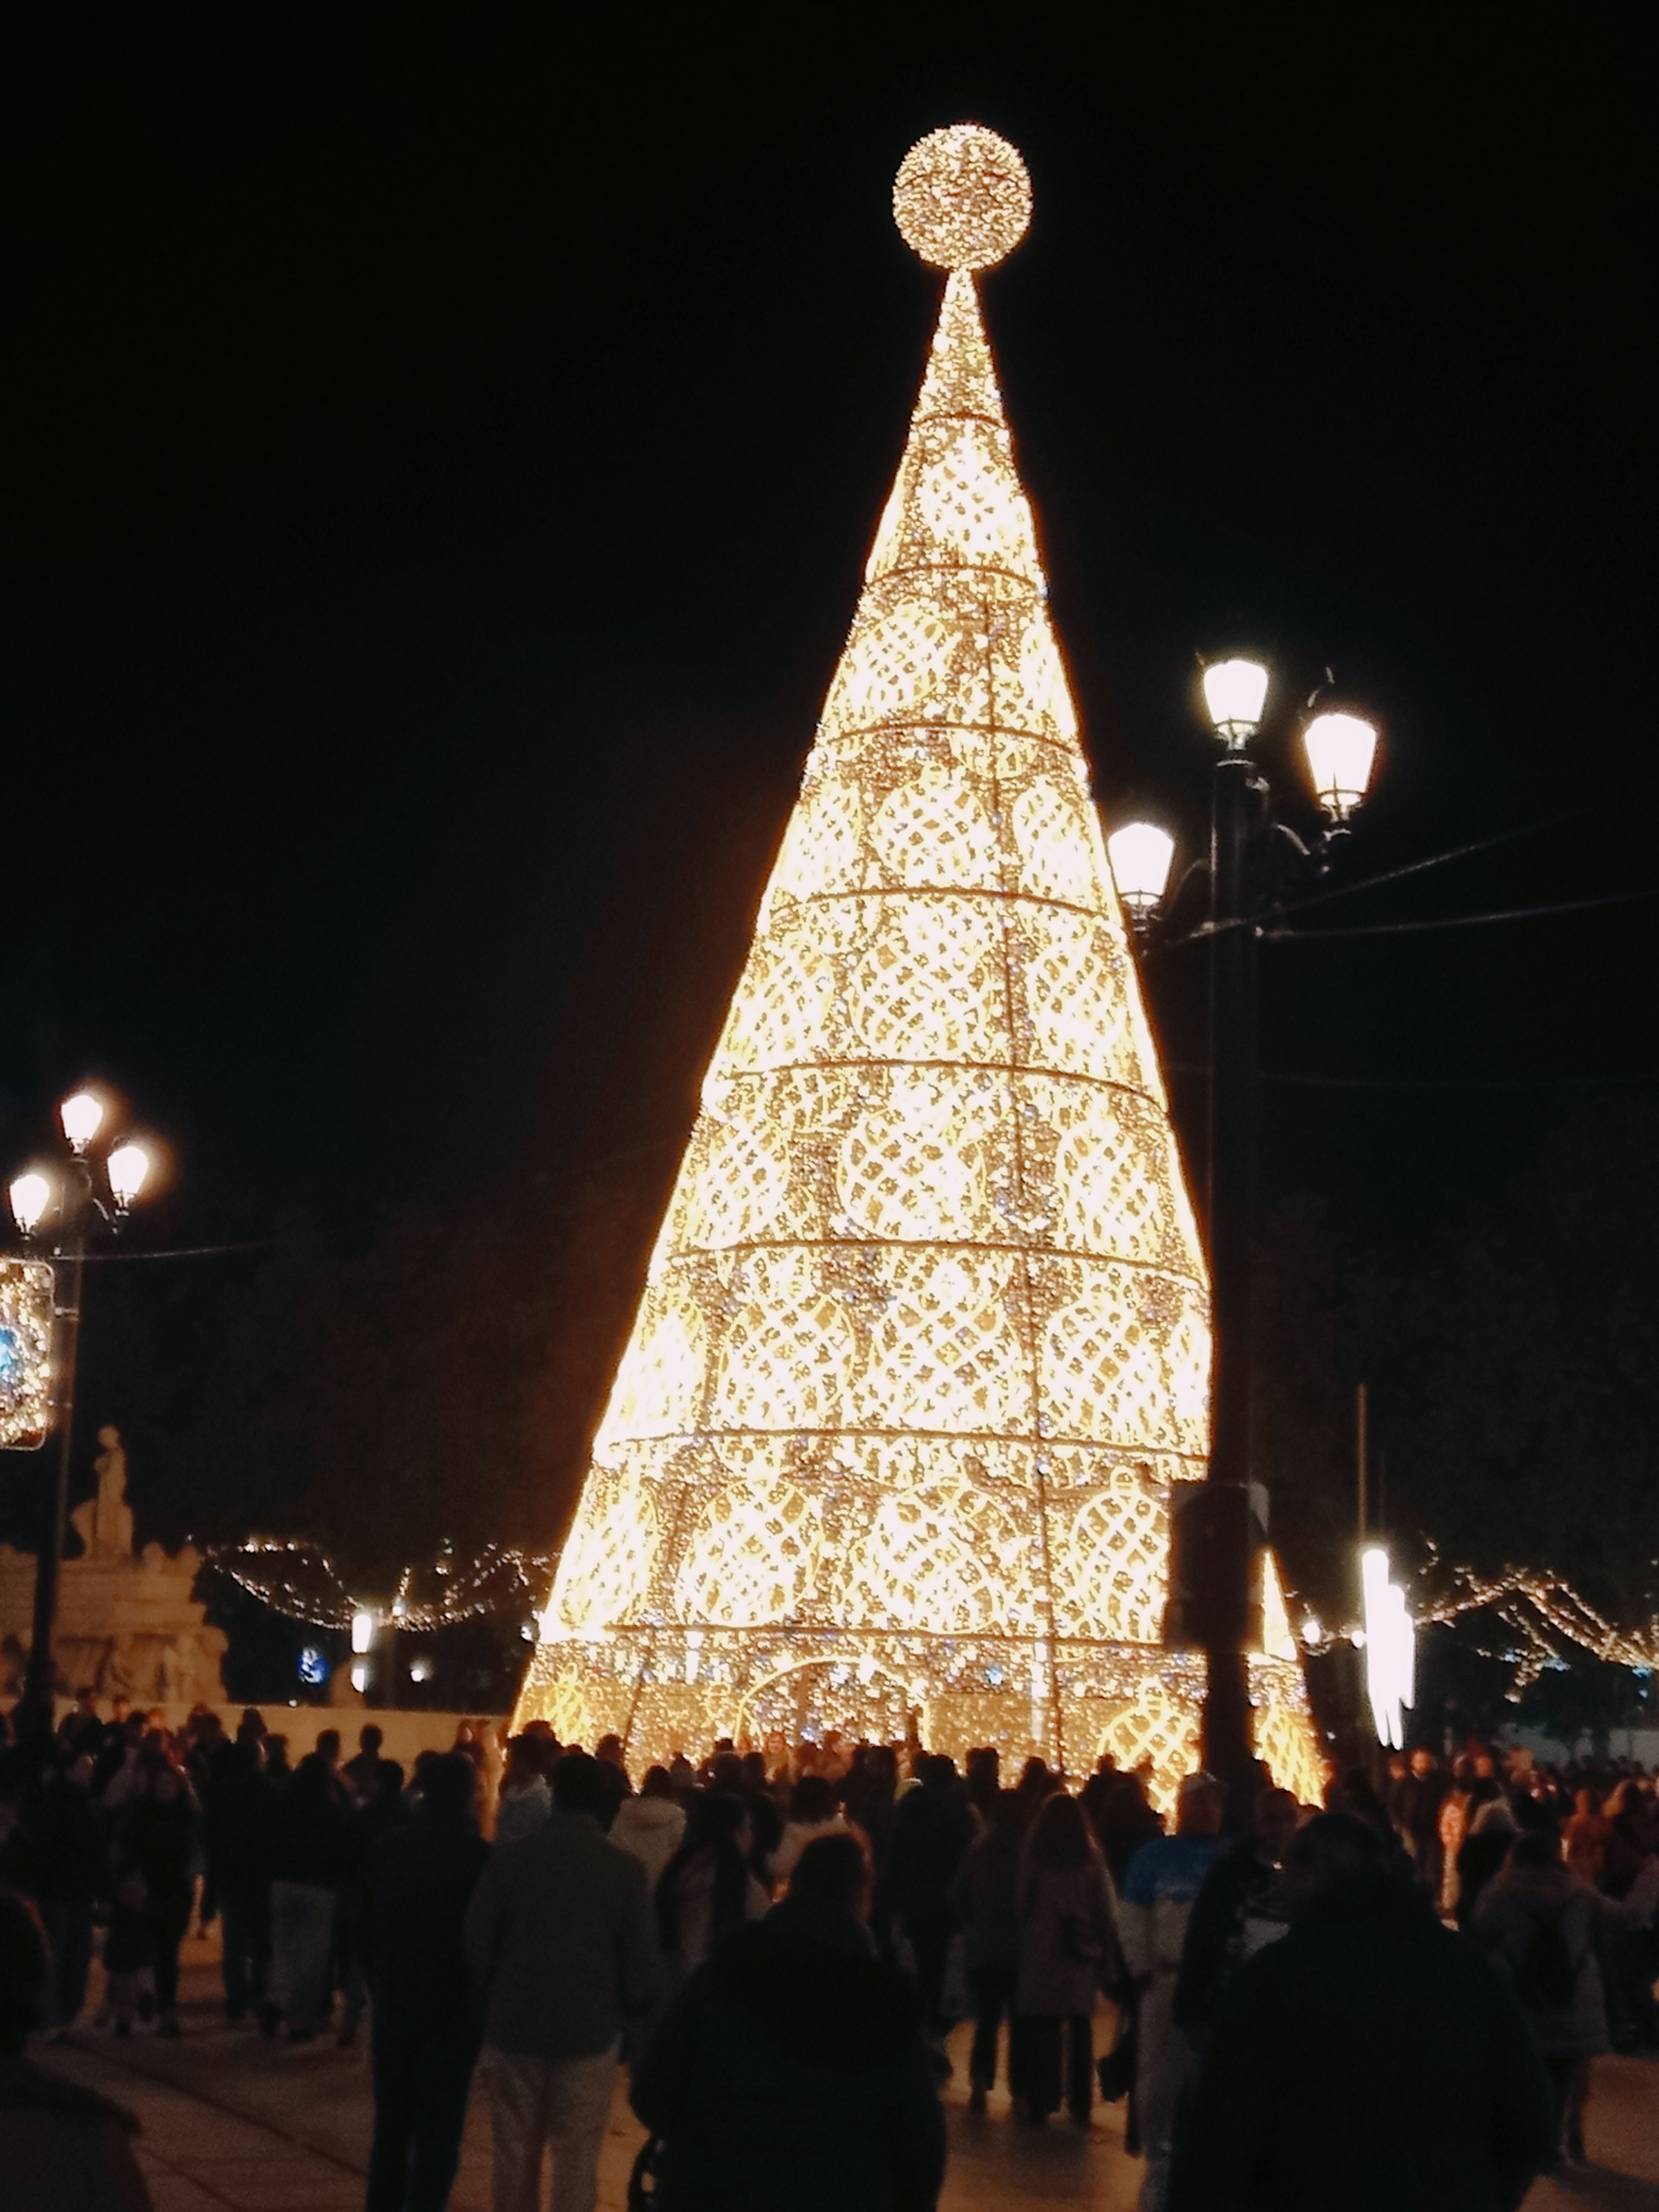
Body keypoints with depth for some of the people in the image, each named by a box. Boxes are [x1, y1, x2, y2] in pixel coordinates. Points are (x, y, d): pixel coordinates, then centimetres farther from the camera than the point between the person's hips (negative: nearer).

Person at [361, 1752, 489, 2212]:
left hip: (393, 2002, 4)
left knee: (391, 2125, 17)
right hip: (452, 2007, -4)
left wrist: (378, 1987, 13)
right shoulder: (477, 1853, -14)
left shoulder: (386, 1845, 0)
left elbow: (365, 1927, 4)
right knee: (439, 2130, 4)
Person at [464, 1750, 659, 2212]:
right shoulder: (624, 1869, -9)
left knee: (516, 2150, 15)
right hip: (591, 2029, -1)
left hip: (516, 2024, 2)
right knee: (577, 2156, 5)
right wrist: (631, 2014, 11)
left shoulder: (509, 1858, -7)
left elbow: (476, 1942, -3)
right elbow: (640, 1959, -7)